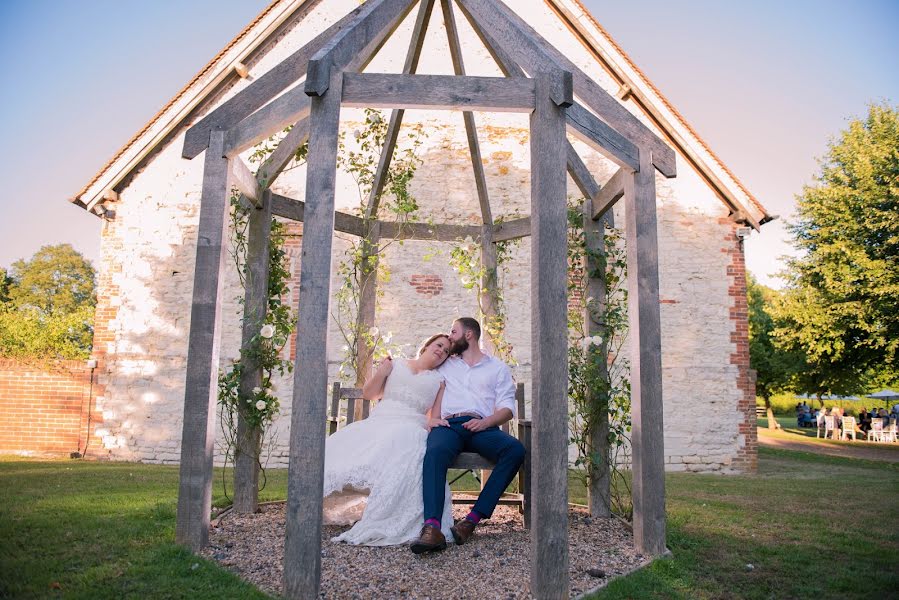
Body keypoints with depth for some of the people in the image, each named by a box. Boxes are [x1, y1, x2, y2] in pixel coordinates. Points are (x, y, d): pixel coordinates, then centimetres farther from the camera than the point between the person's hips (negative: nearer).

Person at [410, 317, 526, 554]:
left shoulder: (498, 367, 22)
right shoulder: (445, 365, 29)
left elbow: (507, 408, 10)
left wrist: (485, 422, -10)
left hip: (482, 426, 0)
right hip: (448, 425, 0)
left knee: (515, 449, -33)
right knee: (435, 452, -37)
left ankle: (473, 519, -35)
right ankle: (432, 528, -52)